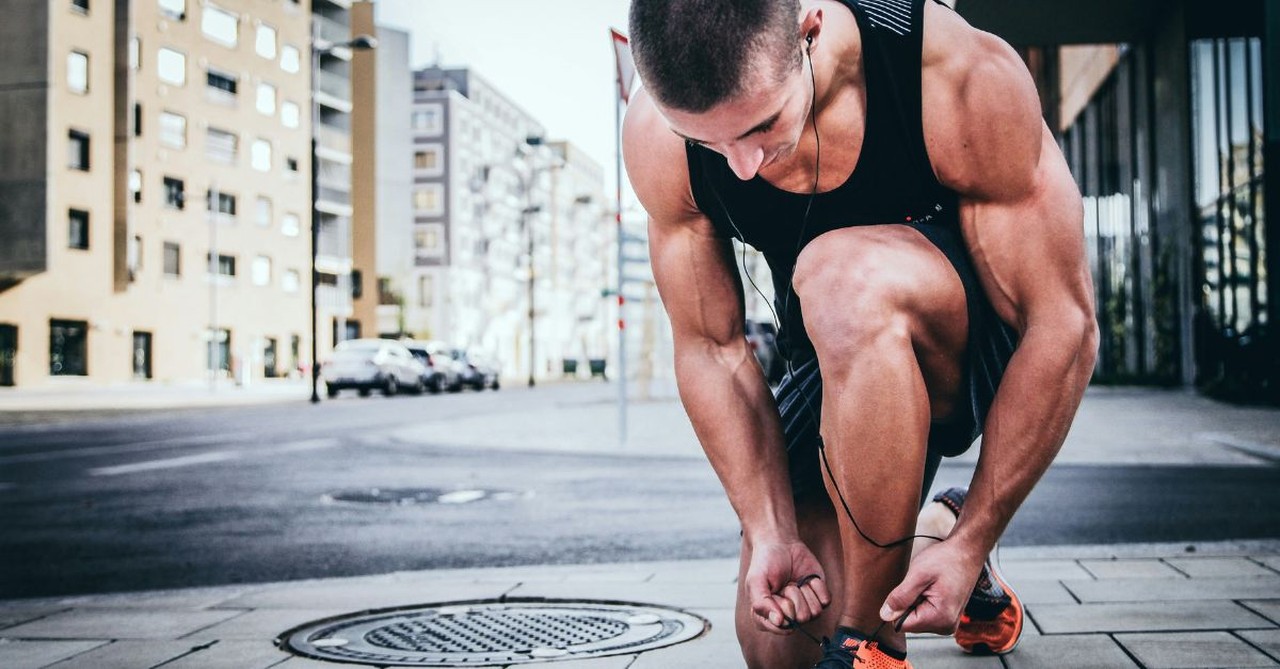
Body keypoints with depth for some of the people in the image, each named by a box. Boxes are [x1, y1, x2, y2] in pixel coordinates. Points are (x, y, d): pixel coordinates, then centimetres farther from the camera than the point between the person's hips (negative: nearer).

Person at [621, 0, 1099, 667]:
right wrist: (770, 533, -19)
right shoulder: (657, 136, -20)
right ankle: (930, 531, 27)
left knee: (844, 277, -37)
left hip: (987, 342, -3)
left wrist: (972, 543, -25)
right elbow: (710, 348, -11)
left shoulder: (963, 76, -30)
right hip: (841, 362, 4)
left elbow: (1064, 326, -24)